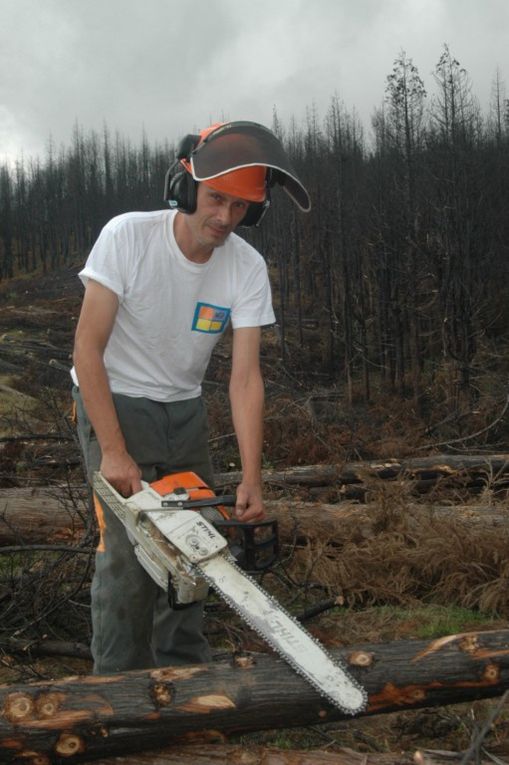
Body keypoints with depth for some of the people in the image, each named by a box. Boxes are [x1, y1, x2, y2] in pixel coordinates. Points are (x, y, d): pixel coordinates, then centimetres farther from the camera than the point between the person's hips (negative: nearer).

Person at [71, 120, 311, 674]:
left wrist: (251, 480, -24)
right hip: (112, 403, -4)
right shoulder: (127, 236, -23)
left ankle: (182, 679, 22)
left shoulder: (248, 267, -13)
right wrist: (114, 453, -25)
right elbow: (88, 349, -21)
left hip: (184, 410, 5)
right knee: (128, 550, -12)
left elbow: (245, 377, -16)